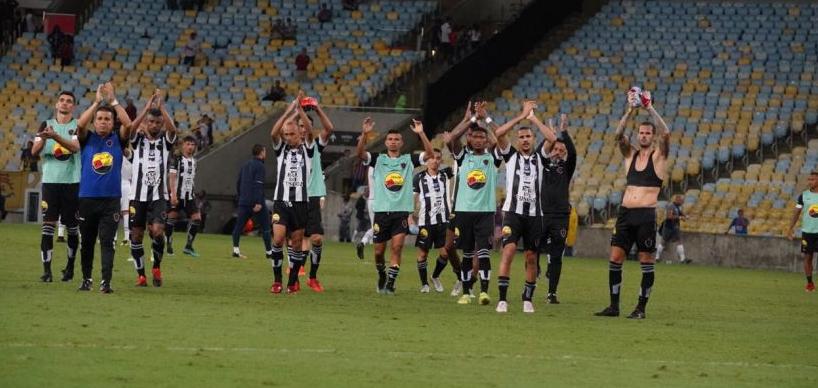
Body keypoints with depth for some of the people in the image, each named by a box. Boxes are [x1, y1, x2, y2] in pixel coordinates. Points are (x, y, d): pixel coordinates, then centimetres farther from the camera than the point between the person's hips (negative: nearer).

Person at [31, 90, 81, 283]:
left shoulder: (77, 126, 1)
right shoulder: (46, 125, 9)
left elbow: (76, 147, -18)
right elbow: (34, 152, 0)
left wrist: (55, 136, -33)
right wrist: (43, 138, -21)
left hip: (72, 182, -1)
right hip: (50, 181, 1)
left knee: (72, 227, 7)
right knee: (48, 225, -7)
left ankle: (70, 265, 24)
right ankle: (46, 270, -9)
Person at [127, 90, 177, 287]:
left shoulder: (165, 140, 5)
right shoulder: (138, 139, 4)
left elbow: (172, 129, -17)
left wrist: (161, 106, -21)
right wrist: (147, 107, -23)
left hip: (159, 196, -1)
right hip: (138, 195, 1)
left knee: (157, 231, -18)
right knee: (137, 234, 3)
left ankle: (157, 266, 5)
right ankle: (141, 275, 15)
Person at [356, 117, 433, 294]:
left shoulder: (409, 160, 8)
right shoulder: (378, 159, 7)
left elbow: (429, 153, -4)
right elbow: (359, 153, -9)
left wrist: (421, 133, -16)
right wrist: (364, 134, -24)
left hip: (401, 211, -1)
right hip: (381, 211, 1)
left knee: (397, 246, -15)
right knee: (379, 251, 6)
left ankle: (391, 283, -10)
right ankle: (382, 276, 33)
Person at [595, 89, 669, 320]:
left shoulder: (658, 156, 3)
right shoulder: (631, 154, 14)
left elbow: (666, 133, -14)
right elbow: (619, 135, -1)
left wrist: (650, 108, -13)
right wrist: (630, 111, -11)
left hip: (646, 216, -4)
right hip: (625, 213, 4)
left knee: (646, 261, -2)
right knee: (615, 258, 1)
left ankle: (641, 308, 2)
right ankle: (614, 306, 6)